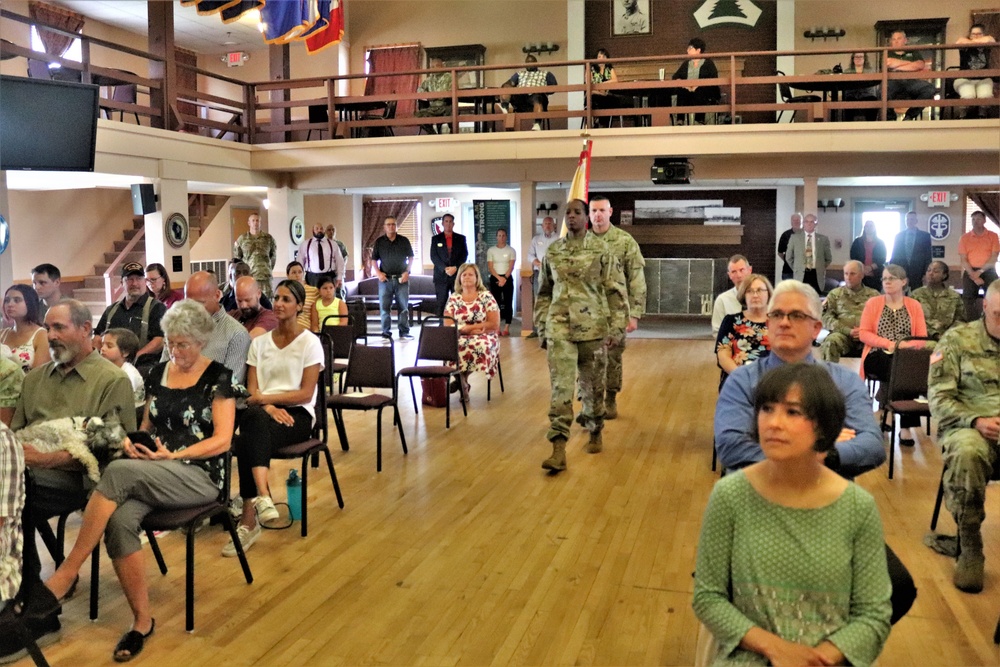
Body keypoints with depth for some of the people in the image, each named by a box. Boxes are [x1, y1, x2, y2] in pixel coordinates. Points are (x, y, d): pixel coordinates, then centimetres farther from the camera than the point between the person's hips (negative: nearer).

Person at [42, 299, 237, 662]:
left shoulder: (218, 377, -3)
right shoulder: (159, 373, 14)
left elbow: (222, 440, -8)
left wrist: (172, 455, -18)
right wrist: (133, 439, -1)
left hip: (200, 475, -5)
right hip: (151, 471, 5)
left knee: (117, 471, -32)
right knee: (120, 520, -29)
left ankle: (67, 571, -22)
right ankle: (142, 620, -17)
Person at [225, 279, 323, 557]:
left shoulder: (309, 342, 3)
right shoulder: (259, 342, 15)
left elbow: (306, 393, -6)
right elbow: (251, 391, 6)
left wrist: (267, 397, -16)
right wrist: (268, 407, -15)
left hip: (297, 414, -3)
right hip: (263, 411, 3)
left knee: (249, 441, -34)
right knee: (254, 418, -37)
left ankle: (249, 520, -35)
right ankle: (262, 497, -48)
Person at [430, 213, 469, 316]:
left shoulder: (461, 238, 12)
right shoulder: (435, 239, 10)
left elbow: (464, 255, 5)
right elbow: (434, 256, 1)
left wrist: (455, 268, -10)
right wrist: (445, 269, -12)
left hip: (457, 275, 0)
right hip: (441, 276, 0)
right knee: (441, 303, -2)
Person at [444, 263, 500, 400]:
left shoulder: (486, 297, 2)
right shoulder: (453, 298, 9)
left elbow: (494, 325, -4)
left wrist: (468, 327, -9)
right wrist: (467, 329, -14)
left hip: (483, 338, -1)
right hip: (459, 337, 1)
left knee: (480, 346, -37)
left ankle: (461, 379, -14)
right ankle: (462, 381, -14)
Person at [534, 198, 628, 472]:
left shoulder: (601, 250, -1)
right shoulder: (552, 251, 8)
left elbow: (616, 290, 0)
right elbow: (544, 292, 15)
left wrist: (615, 327, -6)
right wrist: (542, 327, 11)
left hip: (592, 327, -1)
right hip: (559, 327, 1)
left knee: (593, 385, 11)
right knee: (560, 386, -7)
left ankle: (595, 434, 33)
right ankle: (559, 450, -9)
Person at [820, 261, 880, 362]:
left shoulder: (874, 295, 22)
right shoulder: (835, 294, 19)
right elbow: (826, 318, 6)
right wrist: (848, 331, -8)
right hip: (843, 334, 0)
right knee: (830, 343, -36)